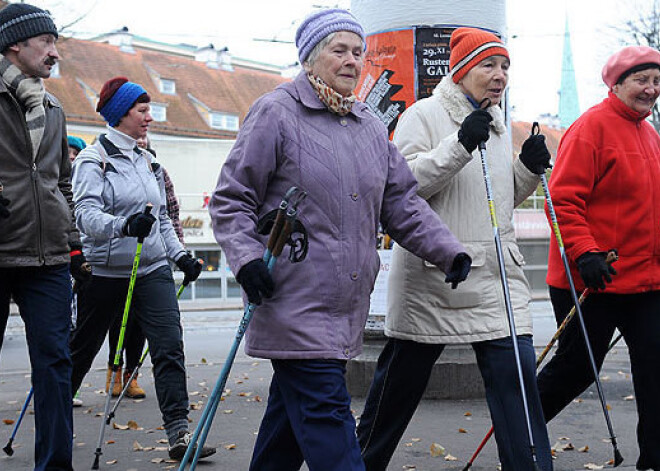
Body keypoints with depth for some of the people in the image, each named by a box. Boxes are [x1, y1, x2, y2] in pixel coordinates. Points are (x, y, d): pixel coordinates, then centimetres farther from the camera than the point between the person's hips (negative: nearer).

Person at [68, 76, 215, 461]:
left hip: (153, 270, 5)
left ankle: (179, 433, -13)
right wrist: (124, 225, -38)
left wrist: (180, 255, 10)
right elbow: (86, 214, -21)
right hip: (105, 271, -4)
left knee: (169, 346, -11)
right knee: (83, 348, 11)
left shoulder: (148, 162, 14)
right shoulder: (93, 159, -7)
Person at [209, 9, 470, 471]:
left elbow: (403, 203, 17)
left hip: (346, 307, 7)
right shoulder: (277, 113, -5)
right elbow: (231, 199, -5)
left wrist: (448, 251, 4)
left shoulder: (372, 127, 16)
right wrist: (247, 257, -19)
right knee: (325, 415, -11)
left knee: (292, 413, 16)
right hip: (294, 304, -7)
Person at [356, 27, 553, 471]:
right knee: (402, 379, 7)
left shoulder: (498, 125, 16)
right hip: (432, 272, -5)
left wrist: (529, 168, 4)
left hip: (497, 271, 5)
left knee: (516, 369, -7)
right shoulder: (424, 114, -5)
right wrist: (458, 146, -24)